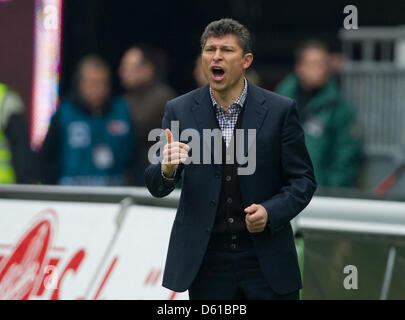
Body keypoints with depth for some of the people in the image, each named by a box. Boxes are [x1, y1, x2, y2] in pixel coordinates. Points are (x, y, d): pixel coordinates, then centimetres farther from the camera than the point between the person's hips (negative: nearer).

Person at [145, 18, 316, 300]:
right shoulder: (180, 111, 1)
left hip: (267, 262, -1)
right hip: (207, 263, 1)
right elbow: (156, 187, -1)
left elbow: (303, 179, 2)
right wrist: (167, 168, -24)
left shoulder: (280, 110, -2)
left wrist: (271, 212, -16)